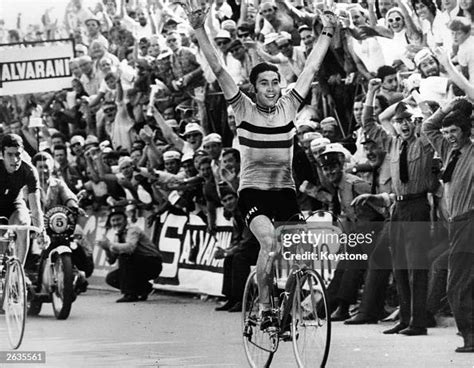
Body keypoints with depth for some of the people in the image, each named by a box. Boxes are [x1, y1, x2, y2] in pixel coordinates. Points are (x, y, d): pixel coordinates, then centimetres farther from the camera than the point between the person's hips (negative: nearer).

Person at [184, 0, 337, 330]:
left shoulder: (289, 107, 4)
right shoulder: (244, 110, -3)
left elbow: (312, 69, 7)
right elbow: (218, 69, -10)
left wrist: (327, 32, 7)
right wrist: (199, 30, -17)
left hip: (285, 191, 4)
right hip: (253, 191, -4)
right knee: (269, 241, -26)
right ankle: (265, 309, -15)